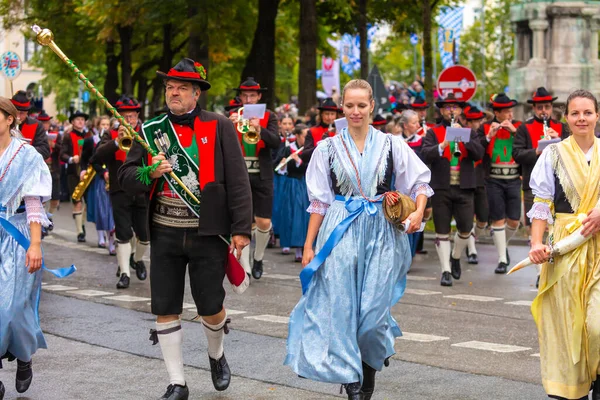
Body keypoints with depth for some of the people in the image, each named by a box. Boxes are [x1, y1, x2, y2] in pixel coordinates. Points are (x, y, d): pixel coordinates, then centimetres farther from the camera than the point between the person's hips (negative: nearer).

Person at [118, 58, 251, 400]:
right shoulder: (151, 130, 6)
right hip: (165, 233, 3)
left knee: (211, 307, 4)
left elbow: (238, 181, -5)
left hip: (207, 234, -3)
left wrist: (241, 228, -10)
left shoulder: (219, 127, -3)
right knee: (166, 310, 3)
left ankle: (216, 355, 36)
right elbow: (126, 178, 5)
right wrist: (149, 173, -17)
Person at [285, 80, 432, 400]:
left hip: (381, 233, 0)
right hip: (340, 232, 0)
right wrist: (308, 245, 4)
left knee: (373, 309, -3)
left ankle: (370, 364, 28)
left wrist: (418, 212, -11)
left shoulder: (391, 145, 4)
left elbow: (420, 181, 8)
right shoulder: (328, 148, 5)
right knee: (341, 306, -5)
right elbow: (319, 201, 7)